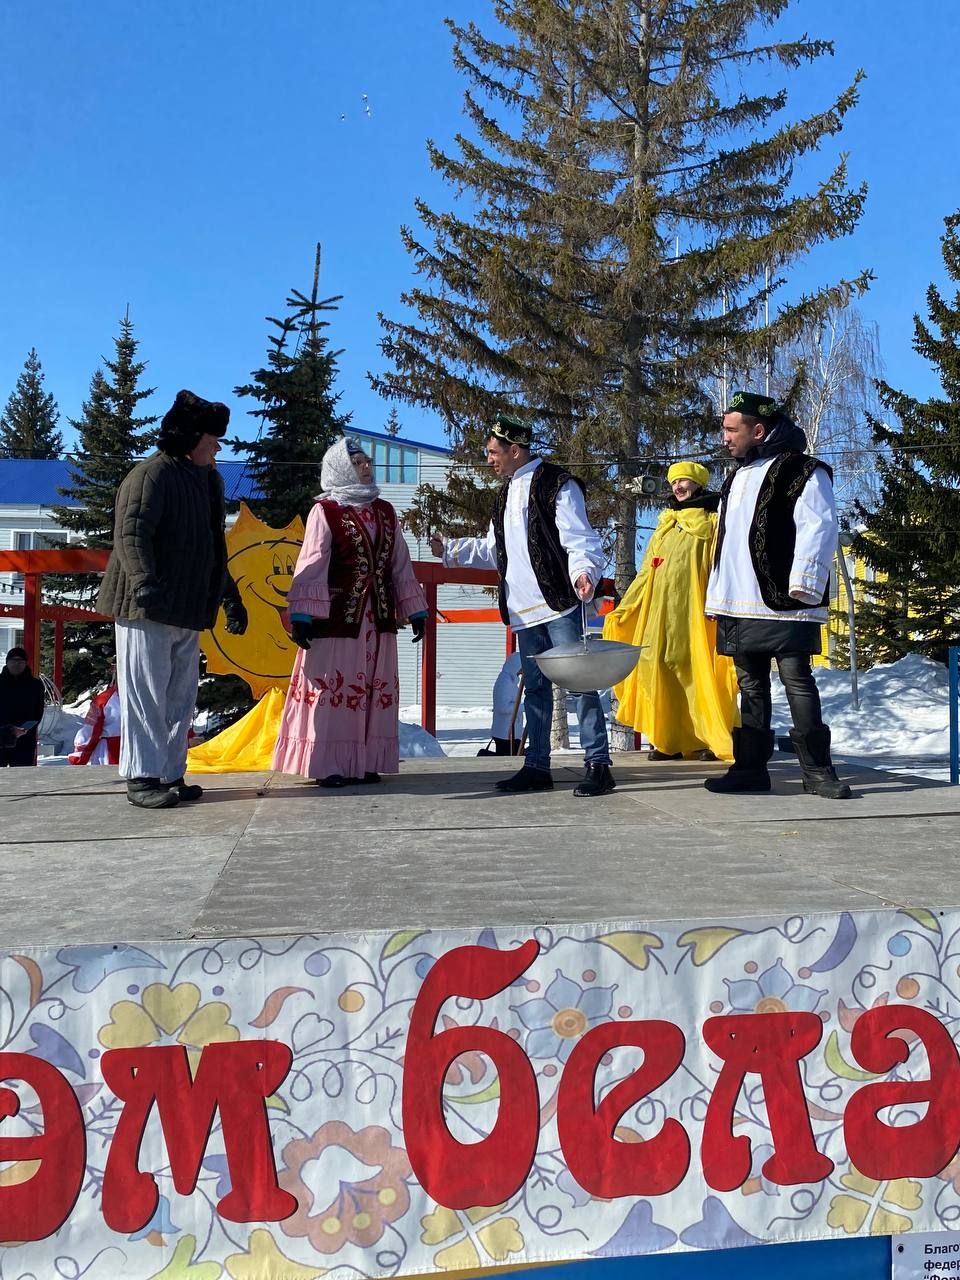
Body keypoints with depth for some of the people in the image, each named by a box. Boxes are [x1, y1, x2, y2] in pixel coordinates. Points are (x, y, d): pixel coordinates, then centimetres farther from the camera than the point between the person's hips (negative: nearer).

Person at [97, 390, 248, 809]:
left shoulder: (206, 480, 19)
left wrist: (230, 597, 24)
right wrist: (146, 583, -33)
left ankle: (170, 775, 18)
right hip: (149, 609, -9)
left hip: (188, 611, 9)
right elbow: (131, 535, -20)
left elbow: (213, 549, 26)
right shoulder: (151, 474, -9)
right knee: (147, 693, -5)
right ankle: (141, 778, 1)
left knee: (181, 697, 10)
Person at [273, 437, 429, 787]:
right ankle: (327, 765, 2)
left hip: (378, 617, 6)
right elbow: (310, 566, -11)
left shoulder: (384, 511, 13)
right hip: (336, 618, -6)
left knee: (376, 691, 7)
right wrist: (301, 616, -18)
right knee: (332, 688, -3)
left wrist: (415, 610, 12)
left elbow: (400, 564, 15)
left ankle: (365, 762, 16)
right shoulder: (325, 511, -5)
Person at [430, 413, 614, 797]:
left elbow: (578, 540, -15)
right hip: (524, 608, 8)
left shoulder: (556, 485, -6)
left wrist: (583, 572, -33)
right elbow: (493, 550, 27)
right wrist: (450, 549, 22)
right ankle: (537, 766, 19)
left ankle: (597, 764, -3)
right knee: (534, 687, 12)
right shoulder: (506, 494, 20)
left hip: (558, 603, -8)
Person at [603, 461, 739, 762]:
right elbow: (647, 573, 21)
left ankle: (713, 739, -3)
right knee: (662, 669, -2)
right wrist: (622, 609, 16)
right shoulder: (665, 525, 22)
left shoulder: (712, 521, 4)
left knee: (696, 668, -8)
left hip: (694, 609, -5)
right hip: (660, 609, 5)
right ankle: (669, 740, 2)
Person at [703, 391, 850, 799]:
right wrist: (717, 595, 20)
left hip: (783, 603, -8)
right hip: (738, 604, 8)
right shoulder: (736, 478, 21)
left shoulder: (802, 471, -4)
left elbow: (818, 528, -13)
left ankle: (817, 769, 2)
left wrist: (803, 582, -22)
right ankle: (750, 767, 15)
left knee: (798, 682, -6)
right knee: (750, 686, 10)